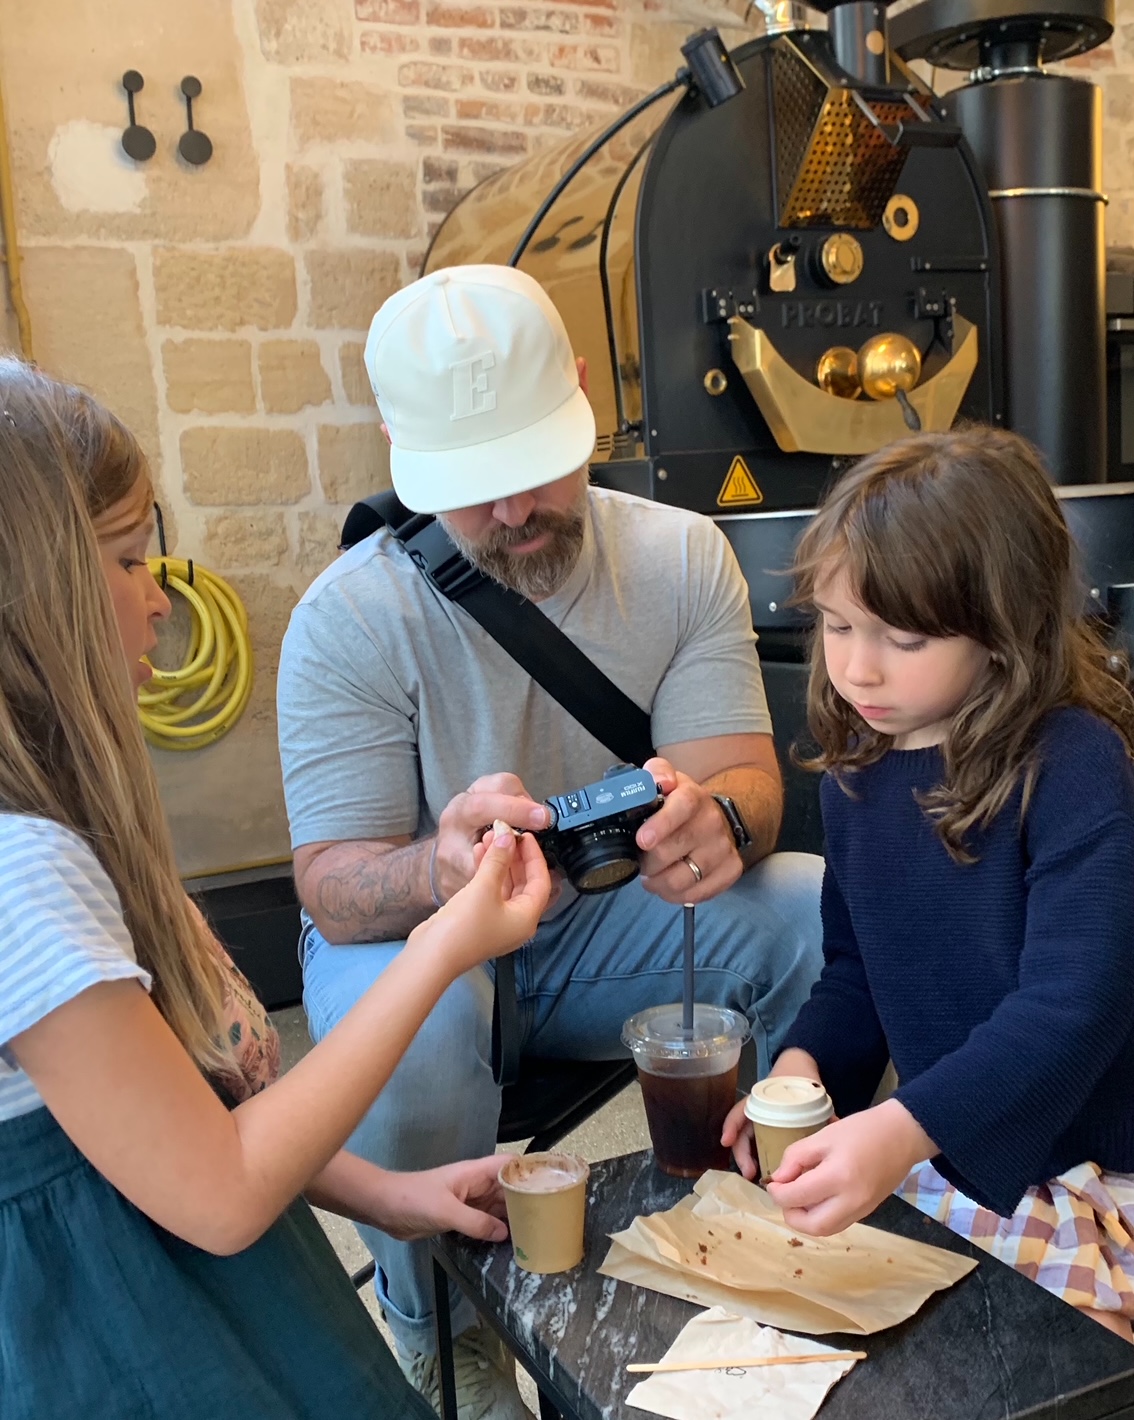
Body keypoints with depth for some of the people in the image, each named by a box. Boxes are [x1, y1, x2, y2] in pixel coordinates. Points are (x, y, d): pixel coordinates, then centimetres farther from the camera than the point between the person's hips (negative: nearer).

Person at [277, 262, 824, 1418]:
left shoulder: (682, 556, -8)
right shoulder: (350, 619, -17)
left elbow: (749, 777, -13)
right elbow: (332, 886, -19)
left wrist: (717, 818, -40)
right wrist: (441, 869, -44)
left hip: (616, 920, 3)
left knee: (829, 911, -22)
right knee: (411, 1029, -36)